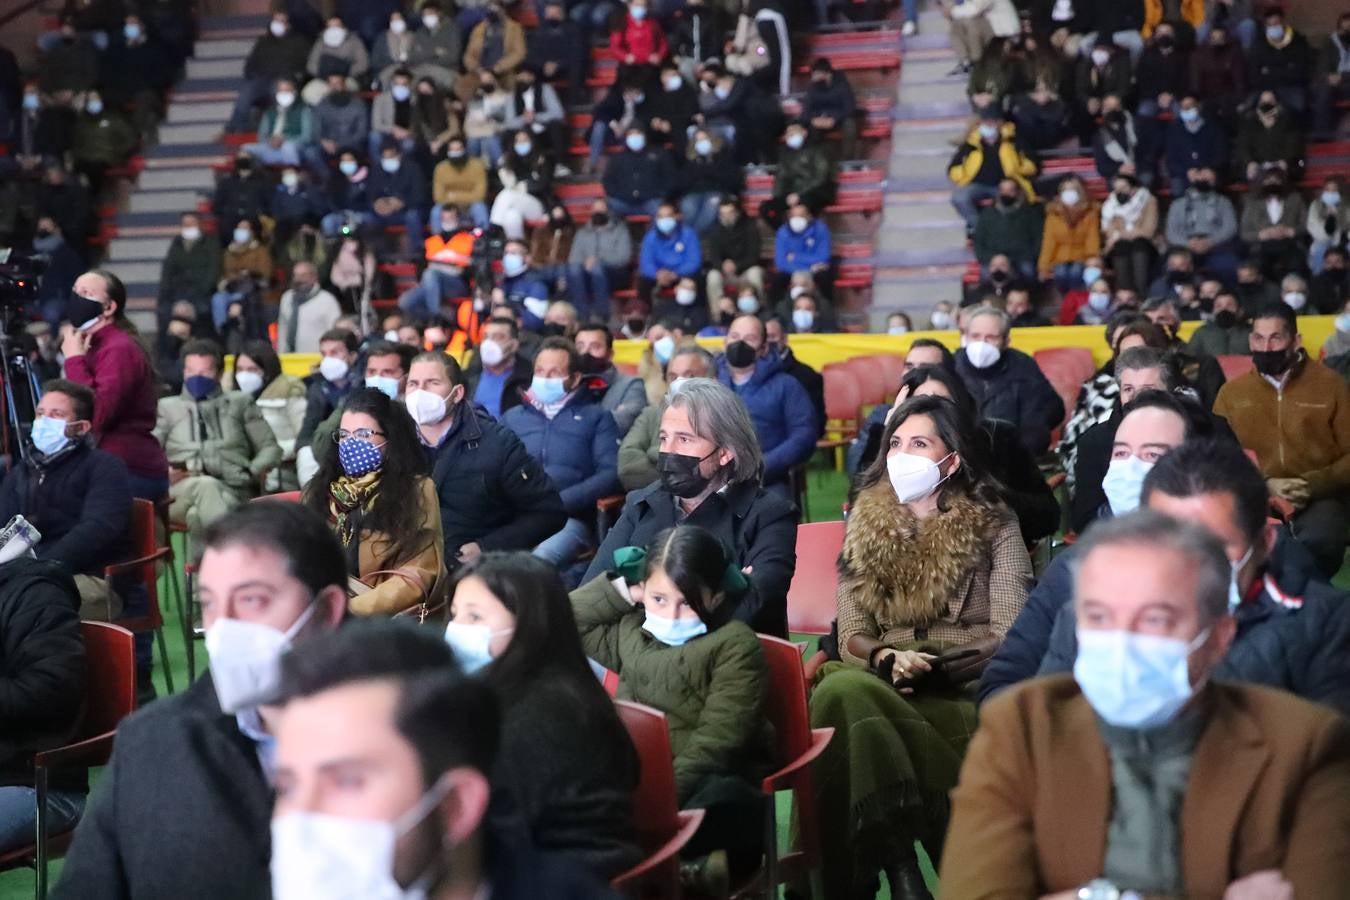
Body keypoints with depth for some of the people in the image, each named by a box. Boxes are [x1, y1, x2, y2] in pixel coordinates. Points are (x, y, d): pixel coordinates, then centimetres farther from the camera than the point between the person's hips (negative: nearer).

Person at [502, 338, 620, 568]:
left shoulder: (596, 417, 18)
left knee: (540, 558, -37)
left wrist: (559, 501, -10)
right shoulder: (512, 417, 27)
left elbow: (611, 474, 3)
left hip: (569, 520, -2)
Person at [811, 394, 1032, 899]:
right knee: (842, 686, -34)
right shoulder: (865, 527, 18)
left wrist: (934, 664, -17)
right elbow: (852, 635, 9)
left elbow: (1011, 634, -2)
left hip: (966, 694, -3)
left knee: (847, 696, -33)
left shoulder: (994, 527, 8)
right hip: (879, 682, 4)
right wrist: (887, 658, -15)